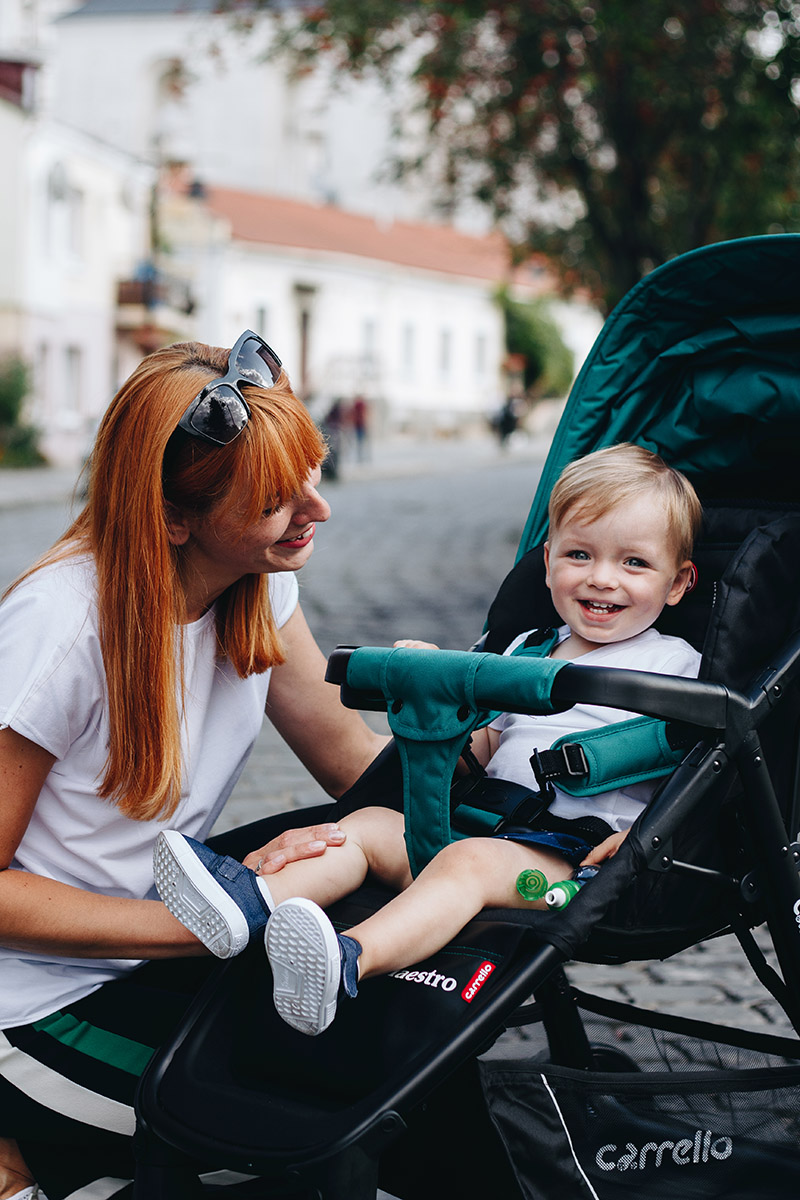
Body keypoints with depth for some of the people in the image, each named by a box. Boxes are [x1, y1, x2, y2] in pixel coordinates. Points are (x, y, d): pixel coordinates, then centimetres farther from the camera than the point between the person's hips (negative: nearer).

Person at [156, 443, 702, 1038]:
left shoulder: (675, 665, 7)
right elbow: (480, 748, 26)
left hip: (575, 849, -7)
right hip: (480, 821, 7)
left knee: (470, 861, -33)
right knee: (369, 822, -9)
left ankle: (349, 960, -58)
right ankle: (251, 904, -30)